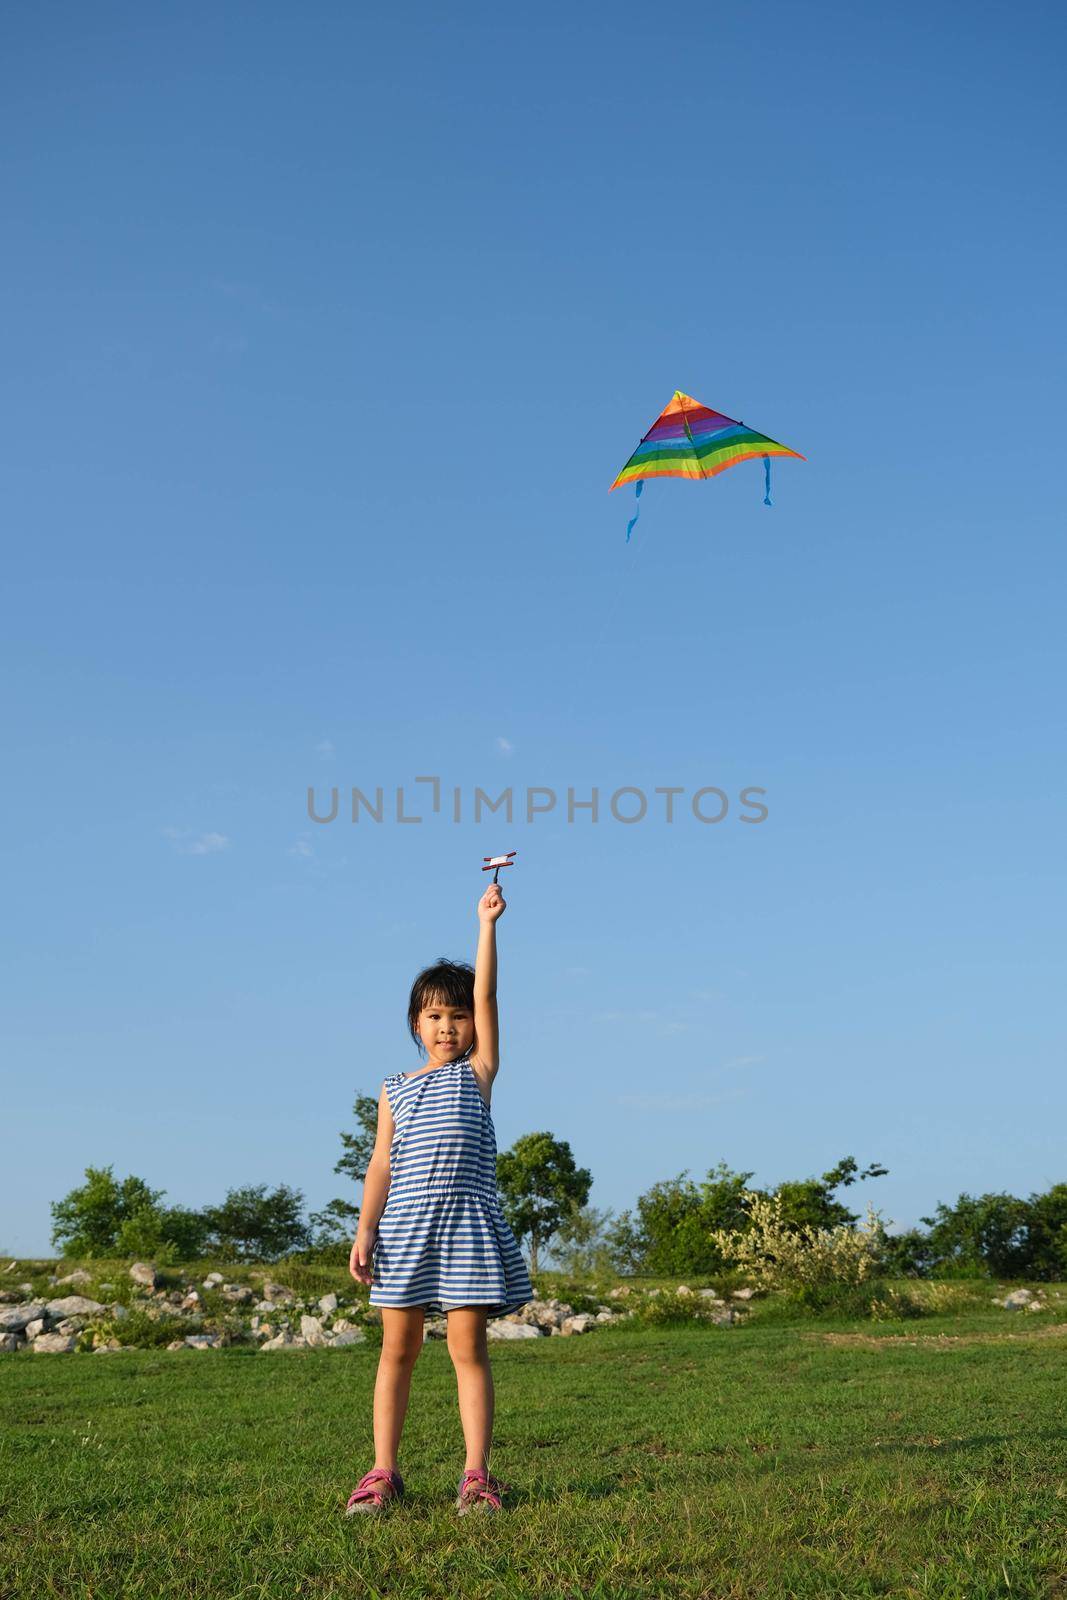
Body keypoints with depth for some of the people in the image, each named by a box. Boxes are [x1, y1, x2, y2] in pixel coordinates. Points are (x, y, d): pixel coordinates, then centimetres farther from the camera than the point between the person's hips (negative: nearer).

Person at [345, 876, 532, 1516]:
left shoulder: (478, 1072, 7)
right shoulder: (395, 1089, 13)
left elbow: (486, 994, -2)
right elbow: (381, 1163, 7)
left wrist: (487, 923, -6)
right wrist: (365, 1230, -2)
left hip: (467, 1222, -2)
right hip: (404, 1225, 2)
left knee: (469, 1347, -1)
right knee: (398, 1349, 7)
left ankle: (477, 1474, 7)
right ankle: (383, 1472, 15)